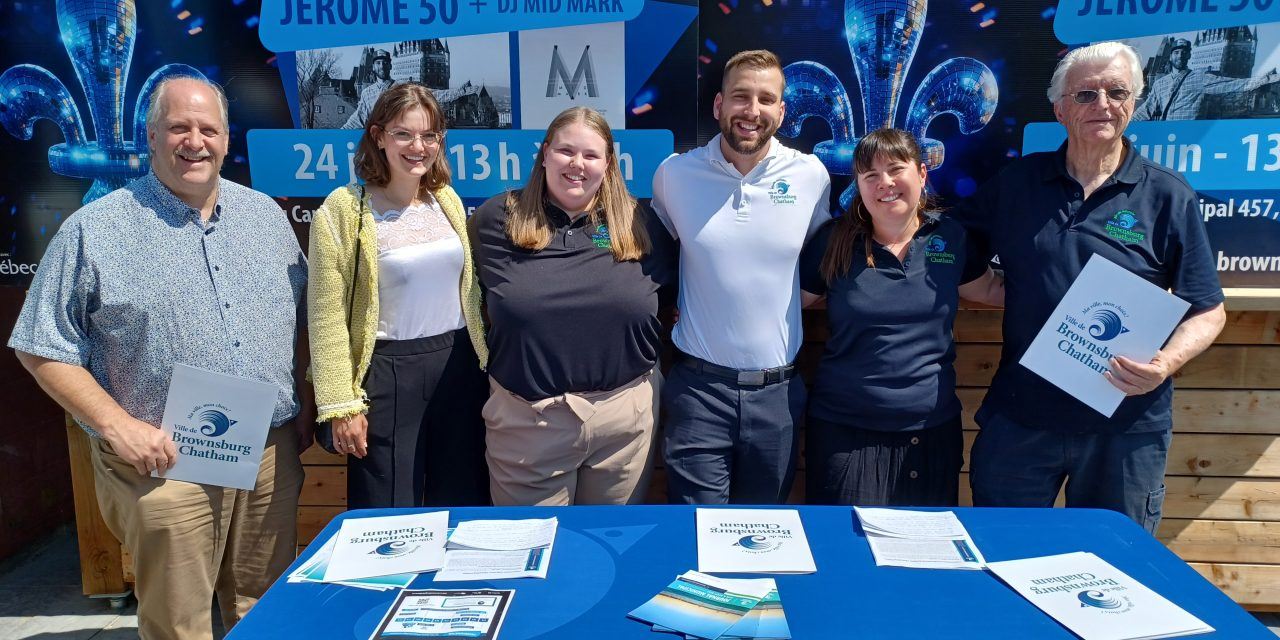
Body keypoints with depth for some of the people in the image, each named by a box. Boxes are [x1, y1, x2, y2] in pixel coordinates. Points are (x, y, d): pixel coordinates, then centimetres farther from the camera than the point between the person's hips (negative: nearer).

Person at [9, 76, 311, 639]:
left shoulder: (266, 215, 7)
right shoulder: (95, 230, -6)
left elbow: (300, 317, 15)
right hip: (165, 463, -4)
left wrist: (302, 407, 8)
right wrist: (116, 425, -14)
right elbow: (42, 350, -4)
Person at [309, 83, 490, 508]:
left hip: (459, 365, 5)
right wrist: (341, 405, -12)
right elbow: (327, 315, -9)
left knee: (463, 509, 14)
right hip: (387, 373, -4)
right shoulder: (344, 210, -9)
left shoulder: (448, 200, 7)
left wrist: (489, 363, 12)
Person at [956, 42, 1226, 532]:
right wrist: (1000, 289, -8)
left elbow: (1207, 311, 1)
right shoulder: (1016, 182, 4)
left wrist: (1166, 363, -18)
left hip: (1126, 423, -1)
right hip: (1020, 416, 1)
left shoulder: (1169, 197, -1)